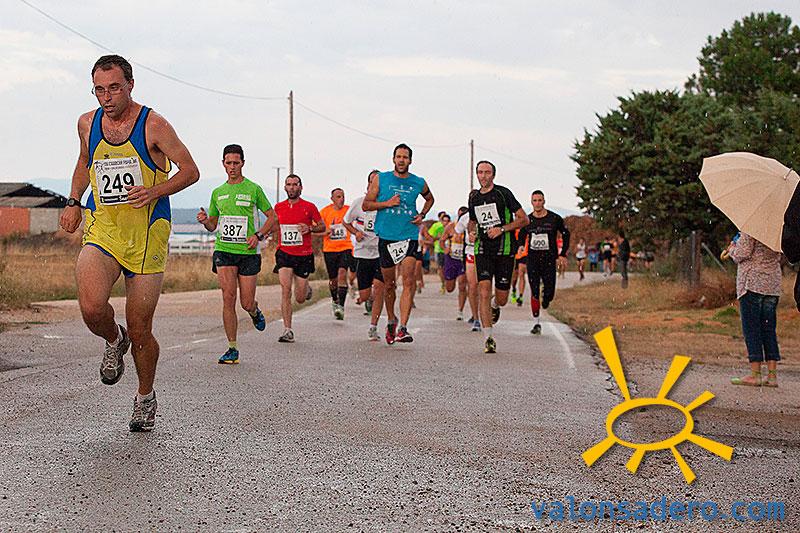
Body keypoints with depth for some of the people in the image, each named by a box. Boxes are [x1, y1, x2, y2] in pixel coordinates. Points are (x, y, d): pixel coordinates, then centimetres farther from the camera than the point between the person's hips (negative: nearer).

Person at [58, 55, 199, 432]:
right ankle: (114, 341, 11)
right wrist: (73, 202, 16)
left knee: (140, 330, 2)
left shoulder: (153, 125, -8)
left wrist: (154, 192, -19)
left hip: (147, 237, -2)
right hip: (101, 233, 3)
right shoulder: (87, 123, 6)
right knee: (91, 308, -25)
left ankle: (145, 397, 28)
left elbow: (190, 171, -3)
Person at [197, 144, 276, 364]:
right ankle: (232, 349, -5)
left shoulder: (254, 189, 2)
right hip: (223, 250, 2)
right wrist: (205, 220, -3)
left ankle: (255, 312, 38)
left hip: (248, 252, -2)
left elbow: (271, 217, 7)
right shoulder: (217, 192, 12)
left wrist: (258, 235, -9)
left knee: (246, 303, -1)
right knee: (228, 297, -12)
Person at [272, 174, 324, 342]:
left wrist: (310, 228, -11)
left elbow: (322, 226, 7)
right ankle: (288, 330, -14)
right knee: (285, 290, -16)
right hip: (284, 253, 1)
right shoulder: (279, 207, 6)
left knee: (300, 299, 4)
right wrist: (269, 230, 6)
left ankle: (306, 288, 42)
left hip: (304, 255, -1)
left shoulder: (309, 207, -1)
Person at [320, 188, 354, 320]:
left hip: (345, 248, -1)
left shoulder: (349, 210, 1)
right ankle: (334, 300, 40)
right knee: (333, 279, 10)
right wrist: (324, 232, -16)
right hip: (329, 249, 1)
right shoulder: (325, 211, 1)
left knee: (342, 274, -21)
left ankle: (341, 306, -22)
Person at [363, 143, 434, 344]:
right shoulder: (381, 179, 3)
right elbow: (366, 205, 3)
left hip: (409, 236, 0)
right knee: (389, 284, 10)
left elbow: (429, 199, 27)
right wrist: (387, 203, -11)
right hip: (386, 237, 0)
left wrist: (422, 215, 9)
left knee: (409, 282, -15)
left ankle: (402, 328, -19)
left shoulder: (418, 183, 6)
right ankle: (391, 321, 32)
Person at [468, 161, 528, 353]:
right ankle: (488, 338, -12)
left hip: (504, 250, -2)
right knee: (484, 291, -15)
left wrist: (501, 229, -14)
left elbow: (523, 219, -4)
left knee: (501, 299, 3)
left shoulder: (503, 193, -4)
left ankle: (495, 305, 42)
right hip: (483, 250, 2)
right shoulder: (474, 197, 10)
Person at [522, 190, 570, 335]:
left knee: (549, 294, -5)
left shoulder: (555, 219, -2)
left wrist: (563, 254, 6)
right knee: (534, 293, -5)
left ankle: (546, 298, 33)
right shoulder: (527, 220, 3)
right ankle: (536, 323, 5)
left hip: (549, 260, -1)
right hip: (532, 260, 1)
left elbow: (566, 234, 10)